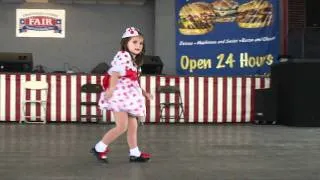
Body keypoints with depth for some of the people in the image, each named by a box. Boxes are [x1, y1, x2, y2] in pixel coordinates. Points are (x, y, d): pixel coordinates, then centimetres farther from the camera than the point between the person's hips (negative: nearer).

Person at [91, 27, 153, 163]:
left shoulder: (134, 60, 18)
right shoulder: (122, 56, -12)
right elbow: (115, 73, -27)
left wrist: (143, 92, 27)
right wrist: (110, 89, -39)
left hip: (129, 96, 10)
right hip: (120, 94, -10)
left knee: (133, 126, 11)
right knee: (122, 126, -12)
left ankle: (134, 153, 19)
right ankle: (99, 148, 0)